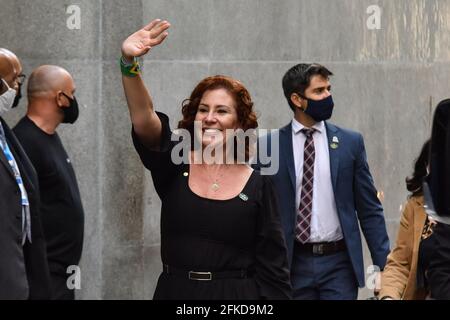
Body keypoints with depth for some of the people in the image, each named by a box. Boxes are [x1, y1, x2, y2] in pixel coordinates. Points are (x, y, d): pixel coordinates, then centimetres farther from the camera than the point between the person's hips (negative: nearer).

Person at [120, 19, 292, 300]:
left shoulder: (257, 186, -1)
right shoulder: (174, 167, 2)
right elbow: (143, 119, -15)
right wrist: (129, 63, -28)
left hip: (237, 297, -1)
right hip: (175, 292, 1)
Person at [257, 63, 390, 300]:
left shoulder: (350, 142, 5)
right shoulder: (269, 146, 1)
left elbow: (369, 210, 6)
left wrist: (383, 265, 1)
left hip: (338, 263, 0)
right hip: (293, 264, 0)